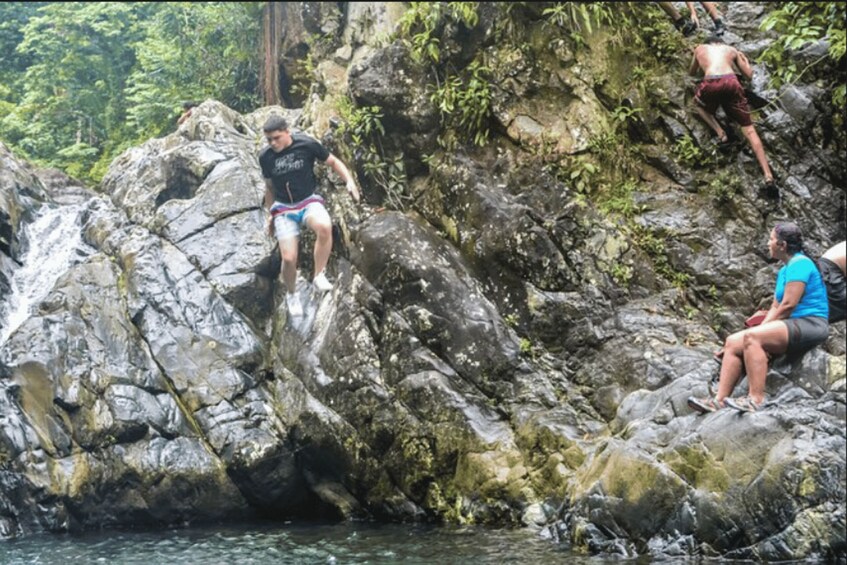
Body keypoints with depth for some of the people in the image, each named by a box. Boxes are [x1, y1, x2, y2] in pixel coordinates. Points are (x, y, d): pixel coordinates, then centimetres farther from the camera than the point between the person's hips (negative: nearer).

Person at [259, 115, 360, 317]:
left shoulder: (307, 145, -11)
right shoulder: (265, 157, -4)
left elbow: (333, 162, 1)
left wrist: (349, 181, -13)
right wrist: (270, 214, 17)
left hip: (309, 201, -1)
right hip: (283, 208, 2)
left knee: (324, 227, -37)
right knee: (289, 259, -9)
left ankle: (318, 276, -18)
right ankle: (291, 295, 23)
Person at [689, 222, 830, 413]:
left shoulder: (799, 264, -10)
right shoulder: (785, 270, 21)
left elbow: (788, 305, -16)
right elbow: (775, 307, 16)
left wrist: (762, 329, -9)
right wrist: (762, 328, 0)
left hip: (810, 325, -10)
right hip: (792, 326, 10)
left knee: (751, 337, -30)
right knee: (733, 342, -3)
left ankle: (756, 399, -35)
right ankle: (719, 400, -13)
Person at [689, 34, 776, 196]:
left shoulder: (700, 49, 31)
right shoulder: (731, 49, 31)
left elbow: (691, 73, 45)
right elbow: (749, 75, 31)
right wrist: (744, 59, 50)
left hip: (710, 83, -1)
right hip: (731, 82, 1)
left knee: (698, 105, 35)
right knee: (749, 129, 4)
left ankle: (720, 133, 10)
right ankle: (768, 176, -10)